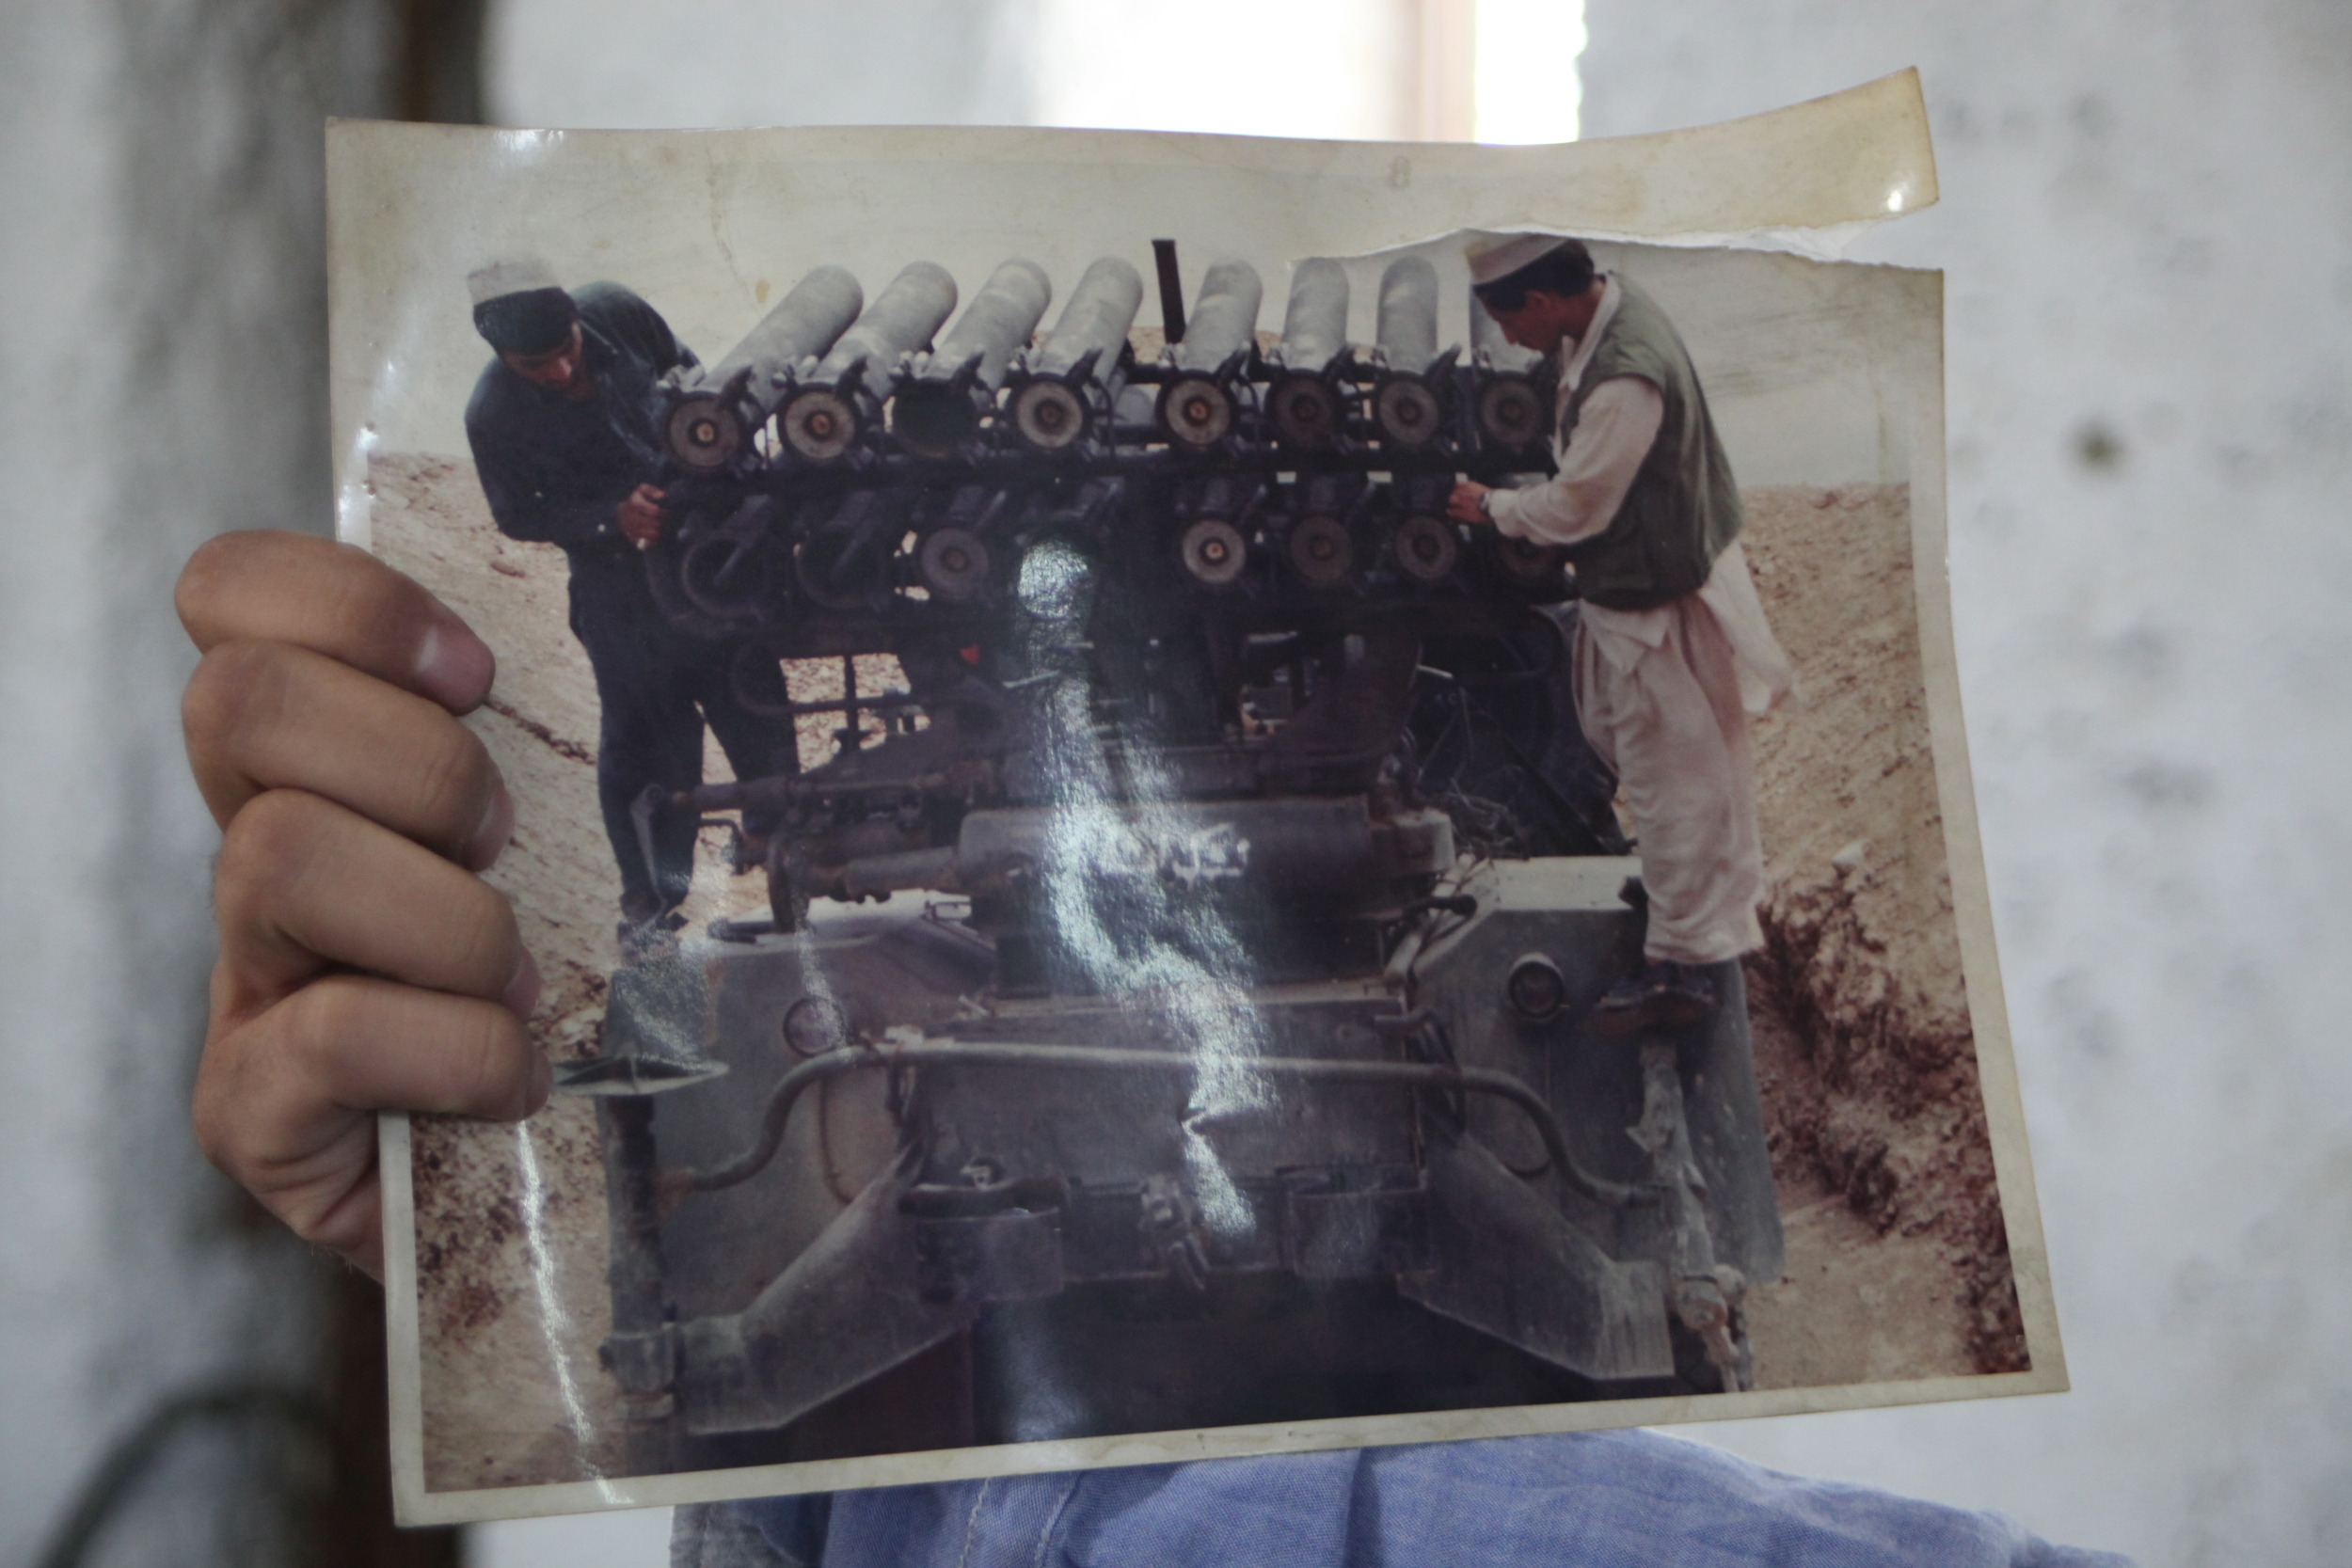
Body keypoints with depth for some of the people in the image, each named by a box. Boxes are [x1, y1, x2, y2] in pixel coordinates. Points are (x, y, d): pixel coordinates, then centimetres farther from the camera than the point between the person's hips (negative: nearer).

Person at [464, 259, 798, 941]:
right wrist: (612, 520, -24)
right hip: (619, 578, -4)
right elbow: (518, 516, -10)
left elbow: (686, 372, 4)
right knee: (646, 731, 1)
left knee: (753, 699, 16)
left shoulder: (616, 313, -14)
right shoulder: (493, 415, -21)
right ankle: (651, 892, 19)